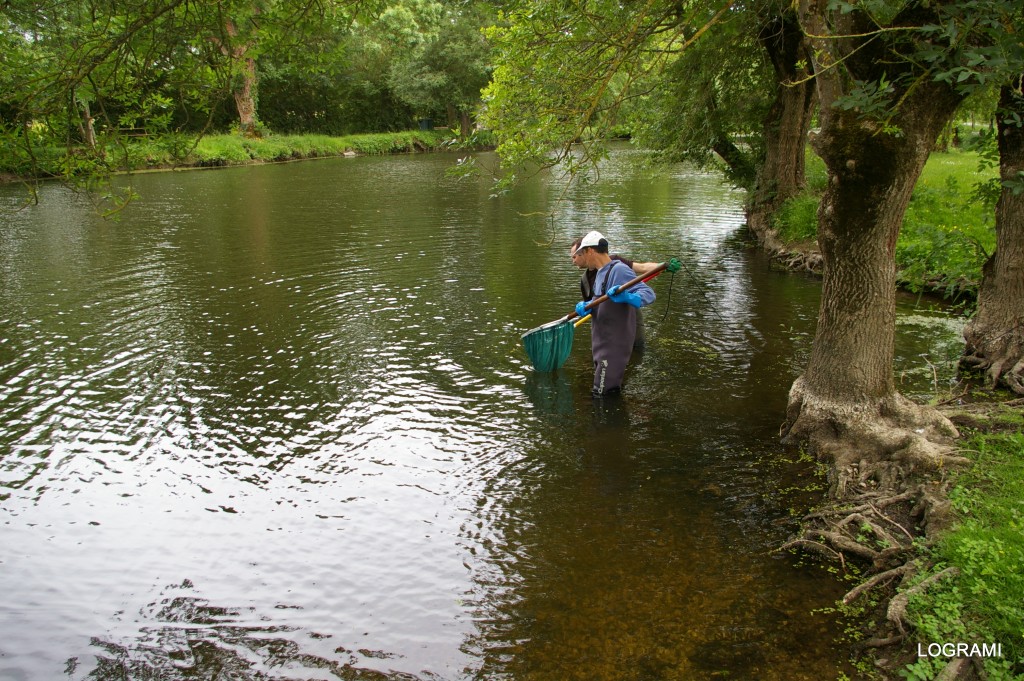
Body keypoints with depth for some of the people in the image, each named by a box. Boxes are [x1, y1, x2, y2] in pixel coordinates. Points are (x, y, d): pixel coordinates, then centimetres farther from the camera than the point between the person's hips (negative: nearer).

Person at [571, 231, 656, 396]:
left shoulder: (619, 270, -19)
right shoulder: (601, 273, 12)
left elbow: (648, 294, -25)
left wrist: (626, 297, -44)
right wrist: (585, 306, -2)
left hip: (613, 346, -10)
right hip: (604, 344, 10)